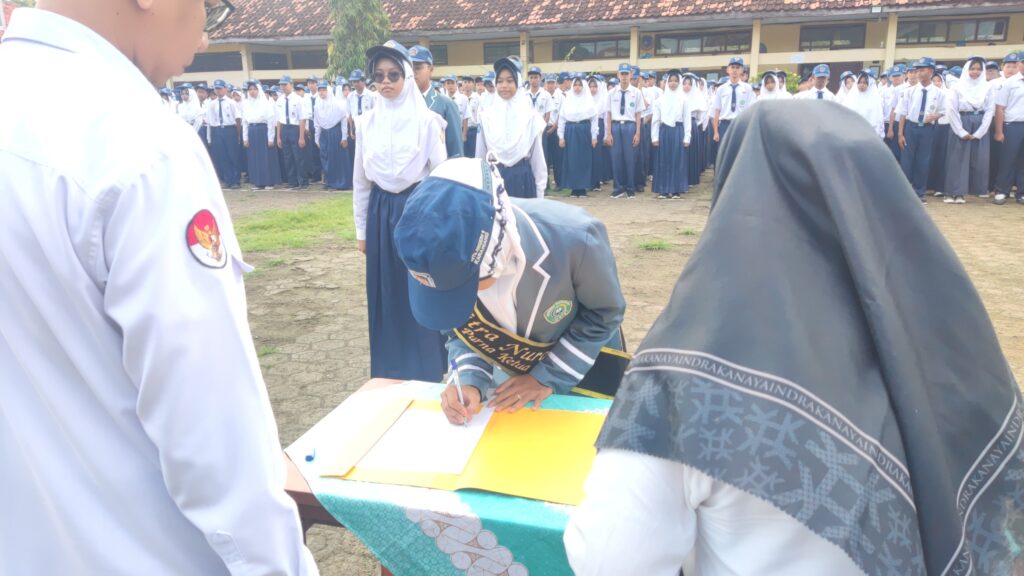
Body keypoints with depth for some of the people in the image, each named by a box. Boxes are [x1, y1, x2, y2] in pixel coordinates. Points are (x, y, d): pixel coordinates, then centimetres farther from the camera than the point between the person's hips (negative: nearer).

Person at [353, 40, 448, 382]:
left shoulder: (426, 121, -5)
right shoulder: (366, 123, 5)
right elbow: (360, 180, 10)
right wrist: (361, 229, 10)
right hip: (381, 213, 3)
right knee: (385, 294, 9)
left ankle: (425, 372, 18)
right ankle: (389, 372, 23)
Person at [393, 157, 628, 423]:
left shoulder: (574, 237, -39)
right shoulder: (450, 258, -30)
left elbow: (604, 313, -20)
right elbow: (459, 329, -11)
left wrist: (549, 377, -19)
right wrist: (472, 381, -28)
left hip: (586, 361, -2)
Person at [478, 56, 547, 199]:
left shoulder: (530, 115, 0)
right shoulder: (486, 115, 2)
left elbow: (538, 156, 3)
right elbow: (480, 155, 7)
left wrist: (540, 191, 2)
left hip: (523, 178, -1)